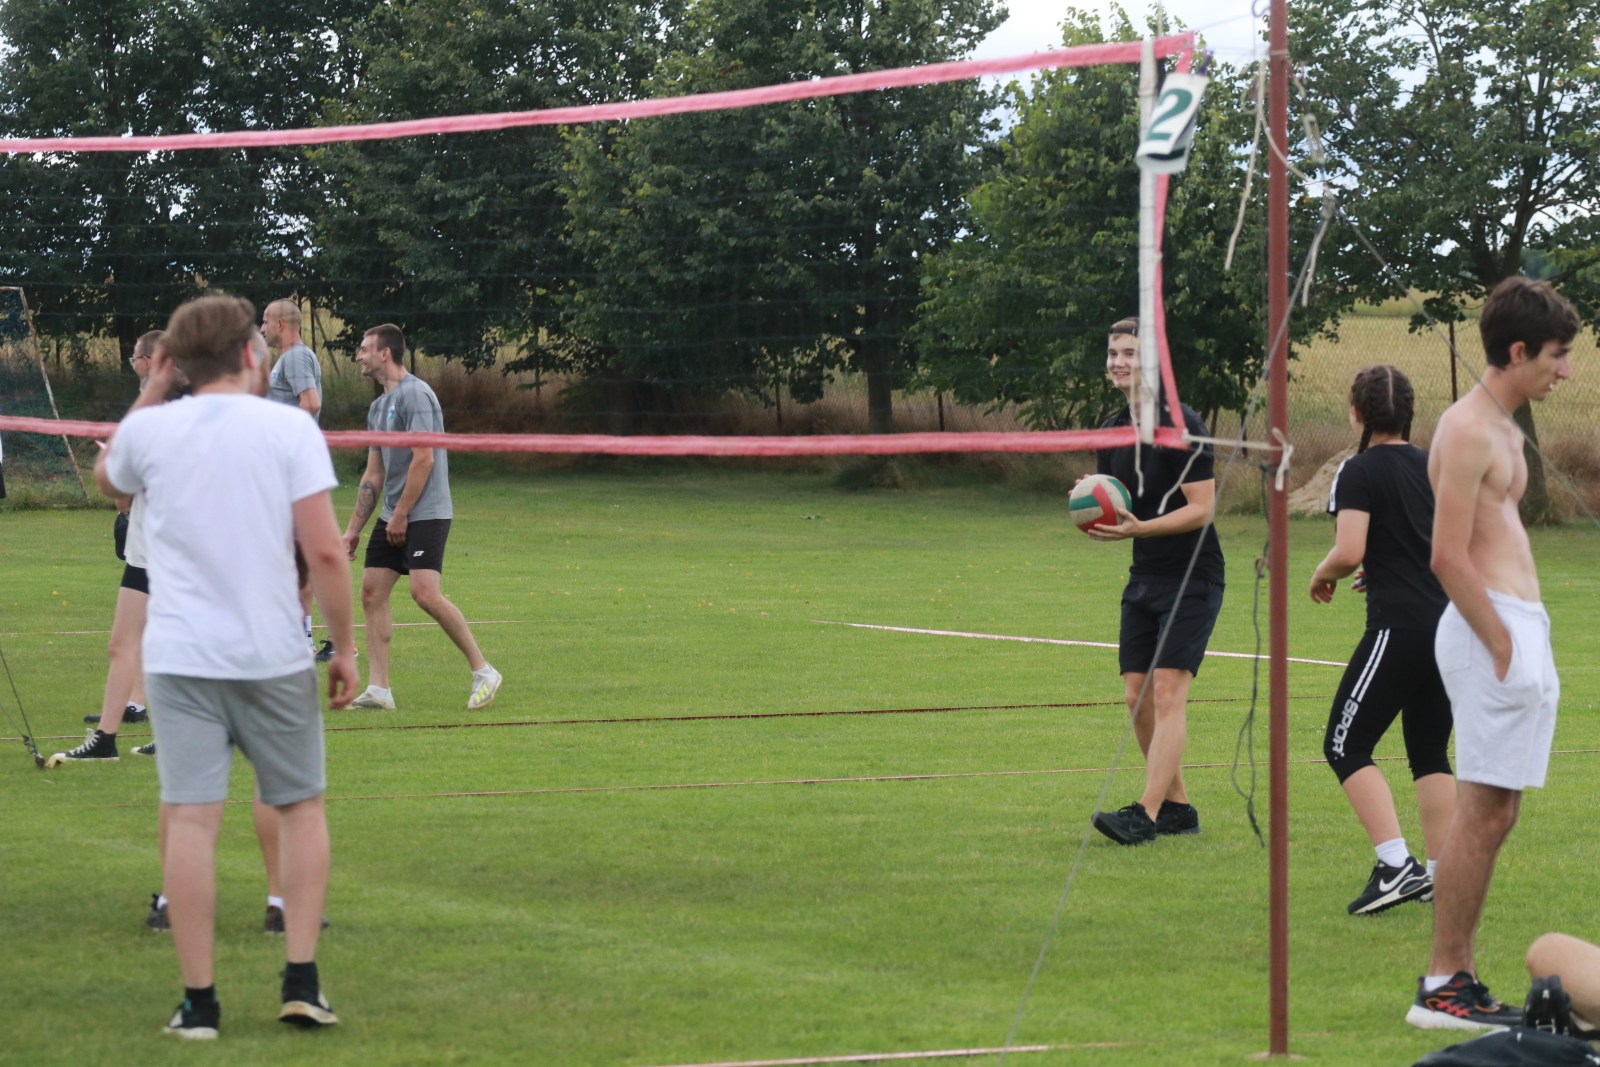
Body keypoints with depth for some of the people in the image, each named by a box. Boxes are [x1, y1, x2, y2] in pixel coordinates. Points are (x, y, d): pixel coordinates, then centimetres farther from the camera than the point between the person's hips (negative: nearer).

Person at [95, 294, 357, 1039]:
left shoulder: (149, 430, 1)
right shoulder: (290, 429, -4)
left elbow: (105, 476, 26)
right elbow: (324, 550, -9)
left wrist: (151, 391, 24)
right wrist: (344, 647, 0)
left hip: (179, 659, 1)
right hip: (273, 657, -1)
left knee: (190, 821, -1)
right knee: (301, 808, 14)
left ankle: (199, 1002, -2)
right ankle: (301, 981, 8)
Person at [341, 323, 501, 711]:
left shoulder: (415, 395, -11)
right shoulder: (379, 406, 18)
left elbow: (423, 459, -17)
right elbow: (374, 474, 21)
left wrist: (401, 515, -15)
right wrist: (353, 529, 18)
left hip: (425, 514, -9)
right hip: (393, 517, 9)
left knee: (425, 592, -19)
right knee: (372, 591, 1)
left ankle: (482, 671, -6)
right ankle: (378, 689, 2)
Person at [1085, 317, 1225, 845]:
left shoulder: (1181, 425, -13)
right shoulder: (1113, 430, 10)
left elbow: (1202, 507, -16)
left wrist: (1139, 528, -27)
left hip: (1192, 578, -8)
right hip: (1144, 578, 8)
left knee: (1167, 693, -14)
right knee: (1137, 697, 5)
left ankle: (1145, 815, -20)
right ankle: (1178, 808, 16)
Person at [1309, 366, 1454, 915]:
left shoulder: (1359, 471, -6)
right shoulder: (1436, 467, 14)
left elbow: (1349, 551, -17)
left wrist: (1321, 576, 4)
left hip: (1399, 625, -7)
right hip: (1451, 619, 7)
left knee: (1346, 747, -1)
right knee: (1430, 751, 15)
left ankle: (1395, 865, -14)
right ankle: (1442, 874, 12)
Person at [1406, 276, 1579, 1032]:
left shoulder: (1502, 428, 18)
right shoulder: (1469, 430, -13)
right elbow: (1449, 557, -18)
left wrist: (1527, 644, 14)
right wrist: (1503, 646, -18)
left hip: (1517, 625, 10)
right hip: (1495, 628, -10)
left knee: (1494, 812, 11)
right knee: (1482, 810, -9)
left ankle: (1457, 977, 14)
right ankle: (1442, 987, -6)